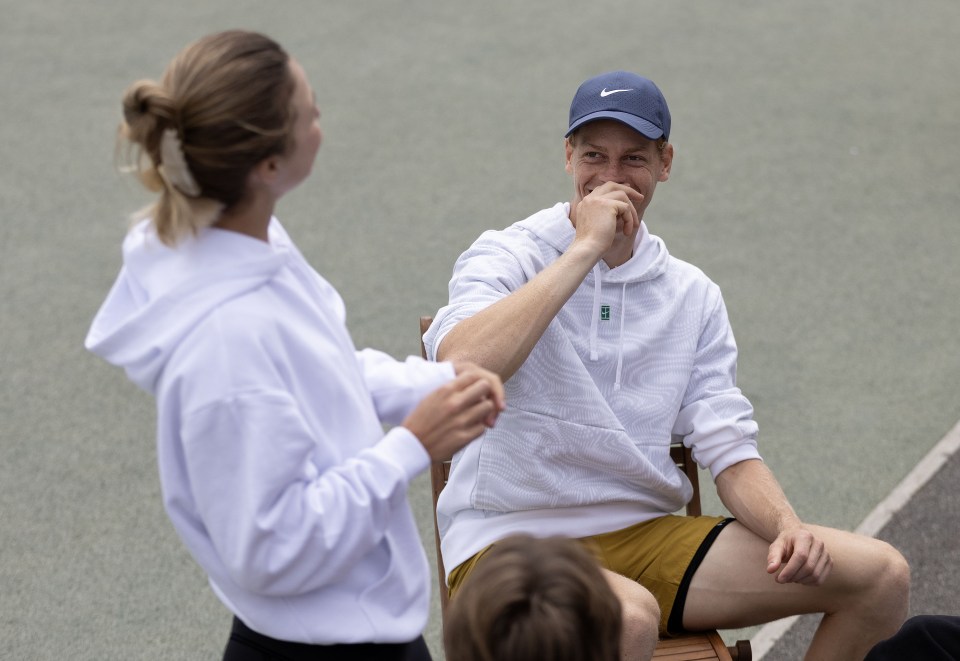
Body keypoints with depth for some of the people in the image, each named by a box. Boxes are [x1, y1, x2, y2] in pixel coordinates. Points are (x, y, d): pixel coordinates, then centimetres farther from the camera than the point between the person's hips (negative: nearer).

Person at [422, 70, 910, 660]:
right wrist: (585, 250, -21)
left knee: (881, 574, -7)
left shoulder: (693, 296, 11)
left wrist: (789, 528, -15)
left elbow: (729, 447, 7)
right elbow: (459, 366, -26)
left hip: (645, 537, 6)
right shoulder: (506, 257, -4)